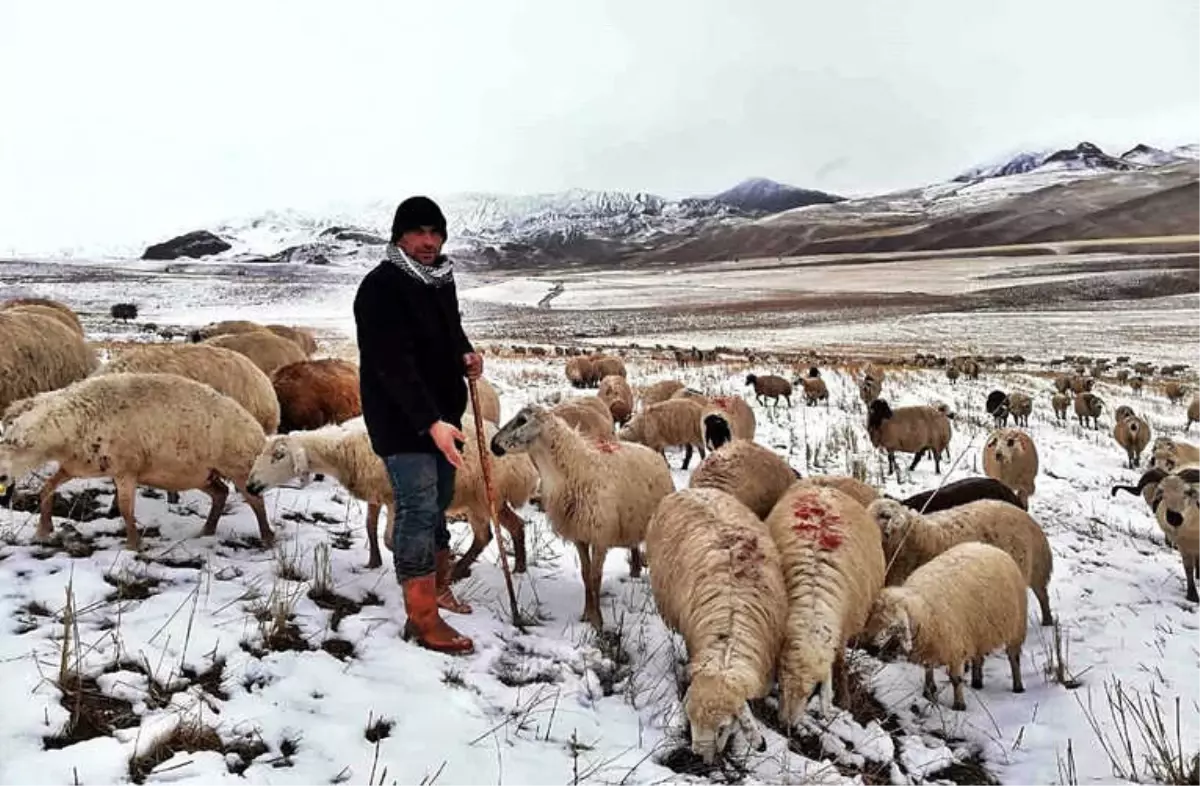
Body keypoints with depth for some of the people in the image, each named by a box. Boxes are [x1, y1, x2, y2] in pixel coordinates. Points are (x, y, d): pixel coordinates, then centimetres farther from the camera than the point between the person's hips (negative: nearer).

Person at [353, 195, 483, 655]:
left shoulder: (441, 278, 8)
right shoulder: (381, 287, -18)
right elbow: (394, 365, -25)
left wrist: (466, 354, 0)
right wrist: (431, 423, -32)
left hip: (443, 414, 8)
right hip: (402, 421, -8)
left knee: (438, 504, 18)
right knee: (417, 510, -8)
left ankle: (437, 587, 34)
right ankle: (421, 618, 0)